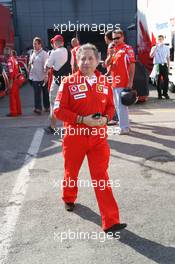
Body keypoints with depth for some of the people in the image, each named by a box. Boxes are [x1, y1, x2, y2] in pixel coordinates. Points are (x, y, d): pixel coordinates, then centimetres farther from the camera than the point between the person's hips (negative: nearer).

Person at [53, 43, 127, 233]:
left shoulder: (104, 82, 0)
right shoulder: (68, 82, -10)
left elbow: (110, 106, 11)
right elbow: (58, 110, -12)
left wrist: (105, 118, -10)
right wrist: (82, 119, -21)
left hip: (98, 137, 1)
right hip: (74, 137, -1)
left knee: (101, 178, 0)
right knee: (71, 172, 19)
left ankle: (110, 221, 4)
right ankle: (69, 199, 50)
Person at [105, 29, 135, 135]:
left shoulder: (127, 49, -7)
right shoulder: (113, 50, 16)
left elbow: (132, 65, -11)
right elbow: (106, 64, 12)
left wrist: (130, 81, -17)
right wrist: (110, 55, -7)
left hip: (123, 82, -8)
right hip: (114, 81, 8)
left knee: (121, 105, -7)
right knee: (118, 105, 14)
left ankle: (124, 128, 1)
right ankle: (125, 125, 25)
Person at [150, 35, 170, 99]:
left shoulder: (167, 48, 11)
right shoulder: (154, 48, 2)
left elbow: (168, 58, 13)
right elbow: (151, 56, -14)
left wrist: (168, 66, 9)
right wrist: (156, 47, -18)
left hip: (164, 65, 2)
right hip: (158, 65, -2)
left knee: (166, 79, -2)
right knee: (158, 80, 2)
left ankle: (165, 93, 11)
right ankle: (159, 94, 10)